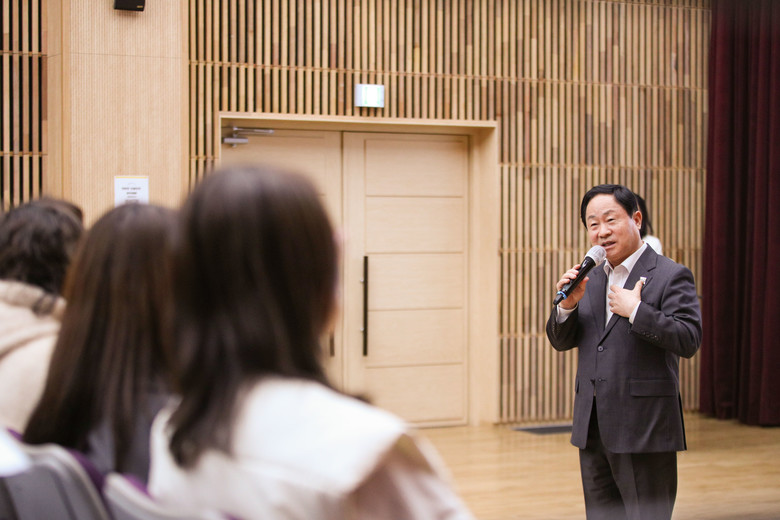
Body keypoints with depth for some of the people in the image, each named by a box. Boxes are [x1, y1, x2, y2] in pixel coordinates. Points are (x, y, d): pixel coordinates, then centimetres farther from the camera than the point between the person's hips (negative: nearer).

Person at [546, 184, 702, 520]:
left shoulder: (670, 276, -6)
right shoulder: (590, 279, 14)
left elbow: (689, 340, -16)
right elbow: (561, 341, 13)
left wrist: (635, 310, -18)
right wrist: (568, 305, -6)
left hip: (644, 429, -7)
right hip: (592, 429, 7)